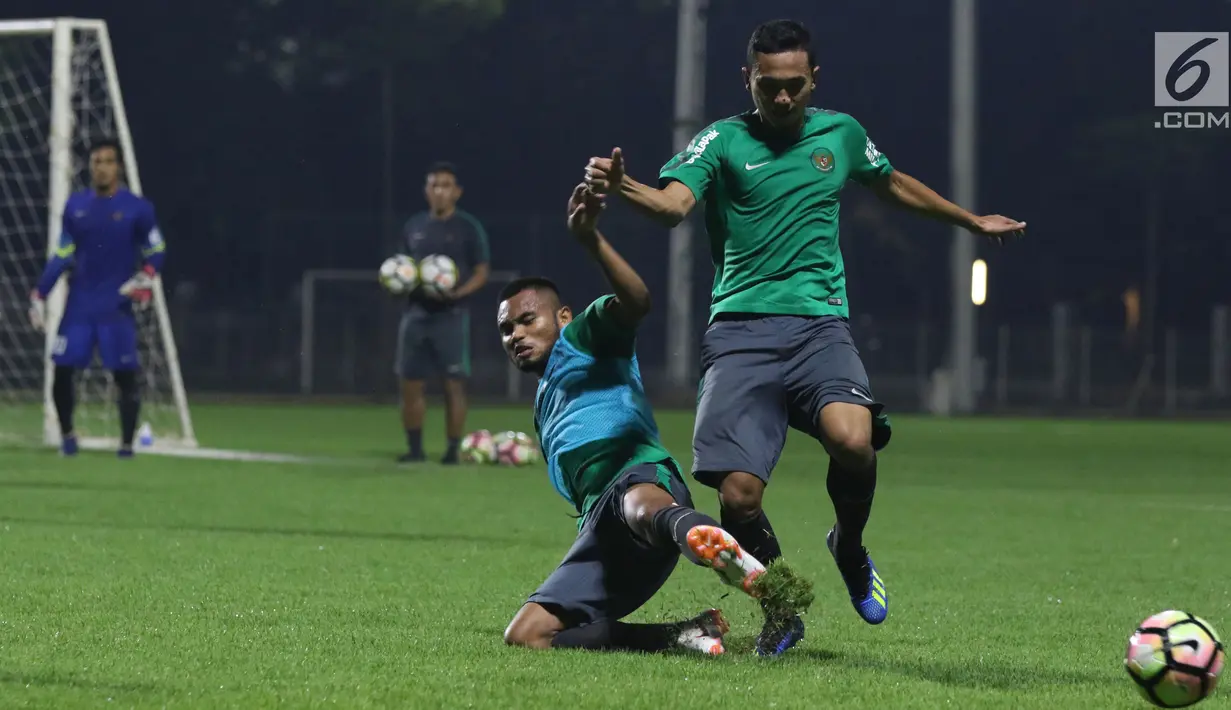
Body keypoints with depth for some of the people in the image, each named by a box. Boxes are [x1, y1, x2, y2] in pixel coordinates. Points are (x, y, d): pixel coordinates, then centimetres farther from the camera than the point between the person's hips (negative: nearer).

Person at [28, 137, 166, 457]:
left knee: (125, 375, -5)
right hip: (78, 306, 3)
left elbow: (156, 250, 6)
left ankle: (127, 442, 8)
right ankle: (66, 433, 17)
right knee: (62, 370, -4)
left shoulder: (137, 208, -3)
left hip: (116, 307, -3)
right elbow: (61, 255, 12)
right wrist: (39, 295, 6)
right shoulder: (74, 206, 7)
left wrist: (146, 277, -13)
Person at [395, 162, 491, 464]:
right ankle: (414, 448, 13)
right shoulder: (414, 226, 12)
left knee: (454, 383, -5)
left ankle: (453, 450, 1)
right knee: (410, 382, 3)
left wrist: (458, 293, -19)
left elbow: (482, 272, -3)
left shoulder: (469, 228, -2)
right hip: (416, 312, 5)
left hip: (452, 314, -5)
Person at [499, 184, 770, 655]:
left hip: (639, 473, -9)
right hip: (598, 520, 9)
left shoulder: (581, 338, 17)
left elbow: (635, 302, -6)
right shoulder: (544, 404, 41)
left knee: (641, 506, -48)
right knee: (525, 634, -11)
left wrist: (590, 240, -21)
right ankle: (682, 635, -16)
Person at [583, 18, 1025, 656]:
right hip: (740, 332, -1)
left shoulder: (841, 134, 15)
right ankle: (780, 610, 14)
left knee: (852, 438, -30)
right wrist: (621, 187, -38)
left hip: (820, 323, 1)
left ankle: (850, 548, 4)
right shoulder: (723, 141, 3)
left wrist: (971, 221, 48)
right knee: (737, 495, -16)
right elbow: (673, 203, -16)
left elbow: (894, 185, 36)